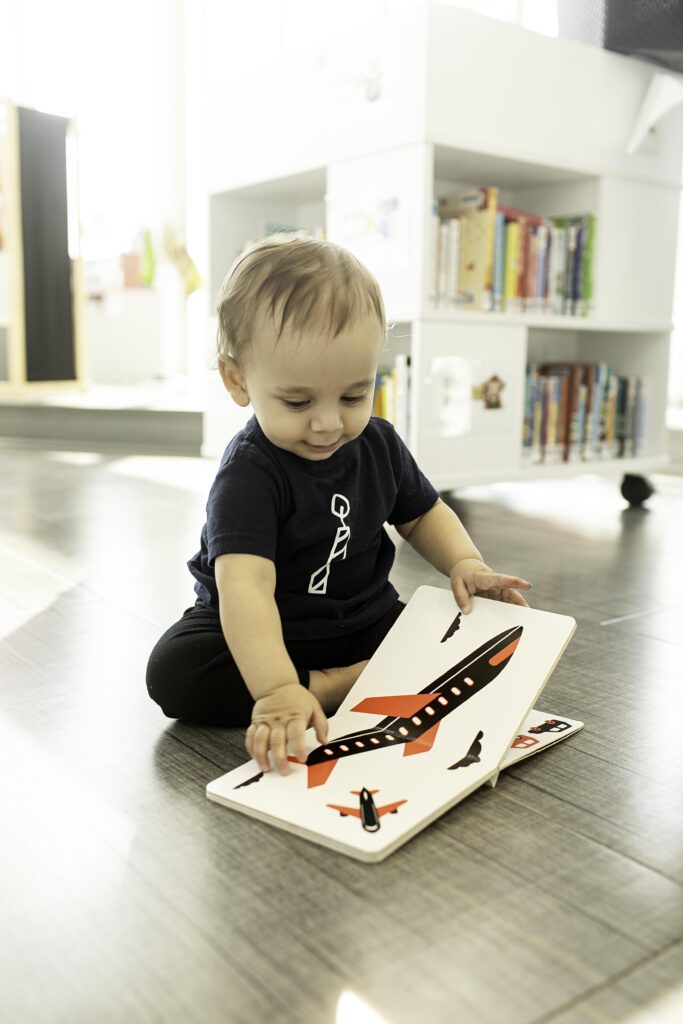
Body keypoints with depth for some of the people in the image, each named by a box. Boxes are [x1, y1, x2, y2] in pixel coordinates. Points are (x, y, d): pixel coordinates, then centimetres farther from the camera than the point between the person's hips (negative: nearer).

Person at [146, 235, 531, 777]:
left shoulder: (378, 443, -6)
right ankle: (324, 689, -28)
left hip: (366, 621, 5)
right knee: (173, 670, -31)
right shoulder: (249, 473, -26)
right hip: (272, 633, -4)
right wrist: (278, 690, -53)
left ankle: (343, 684, -22)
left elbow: (422, 513, 12)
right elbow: (245, 586, -40)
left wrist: (465, 562, -9)